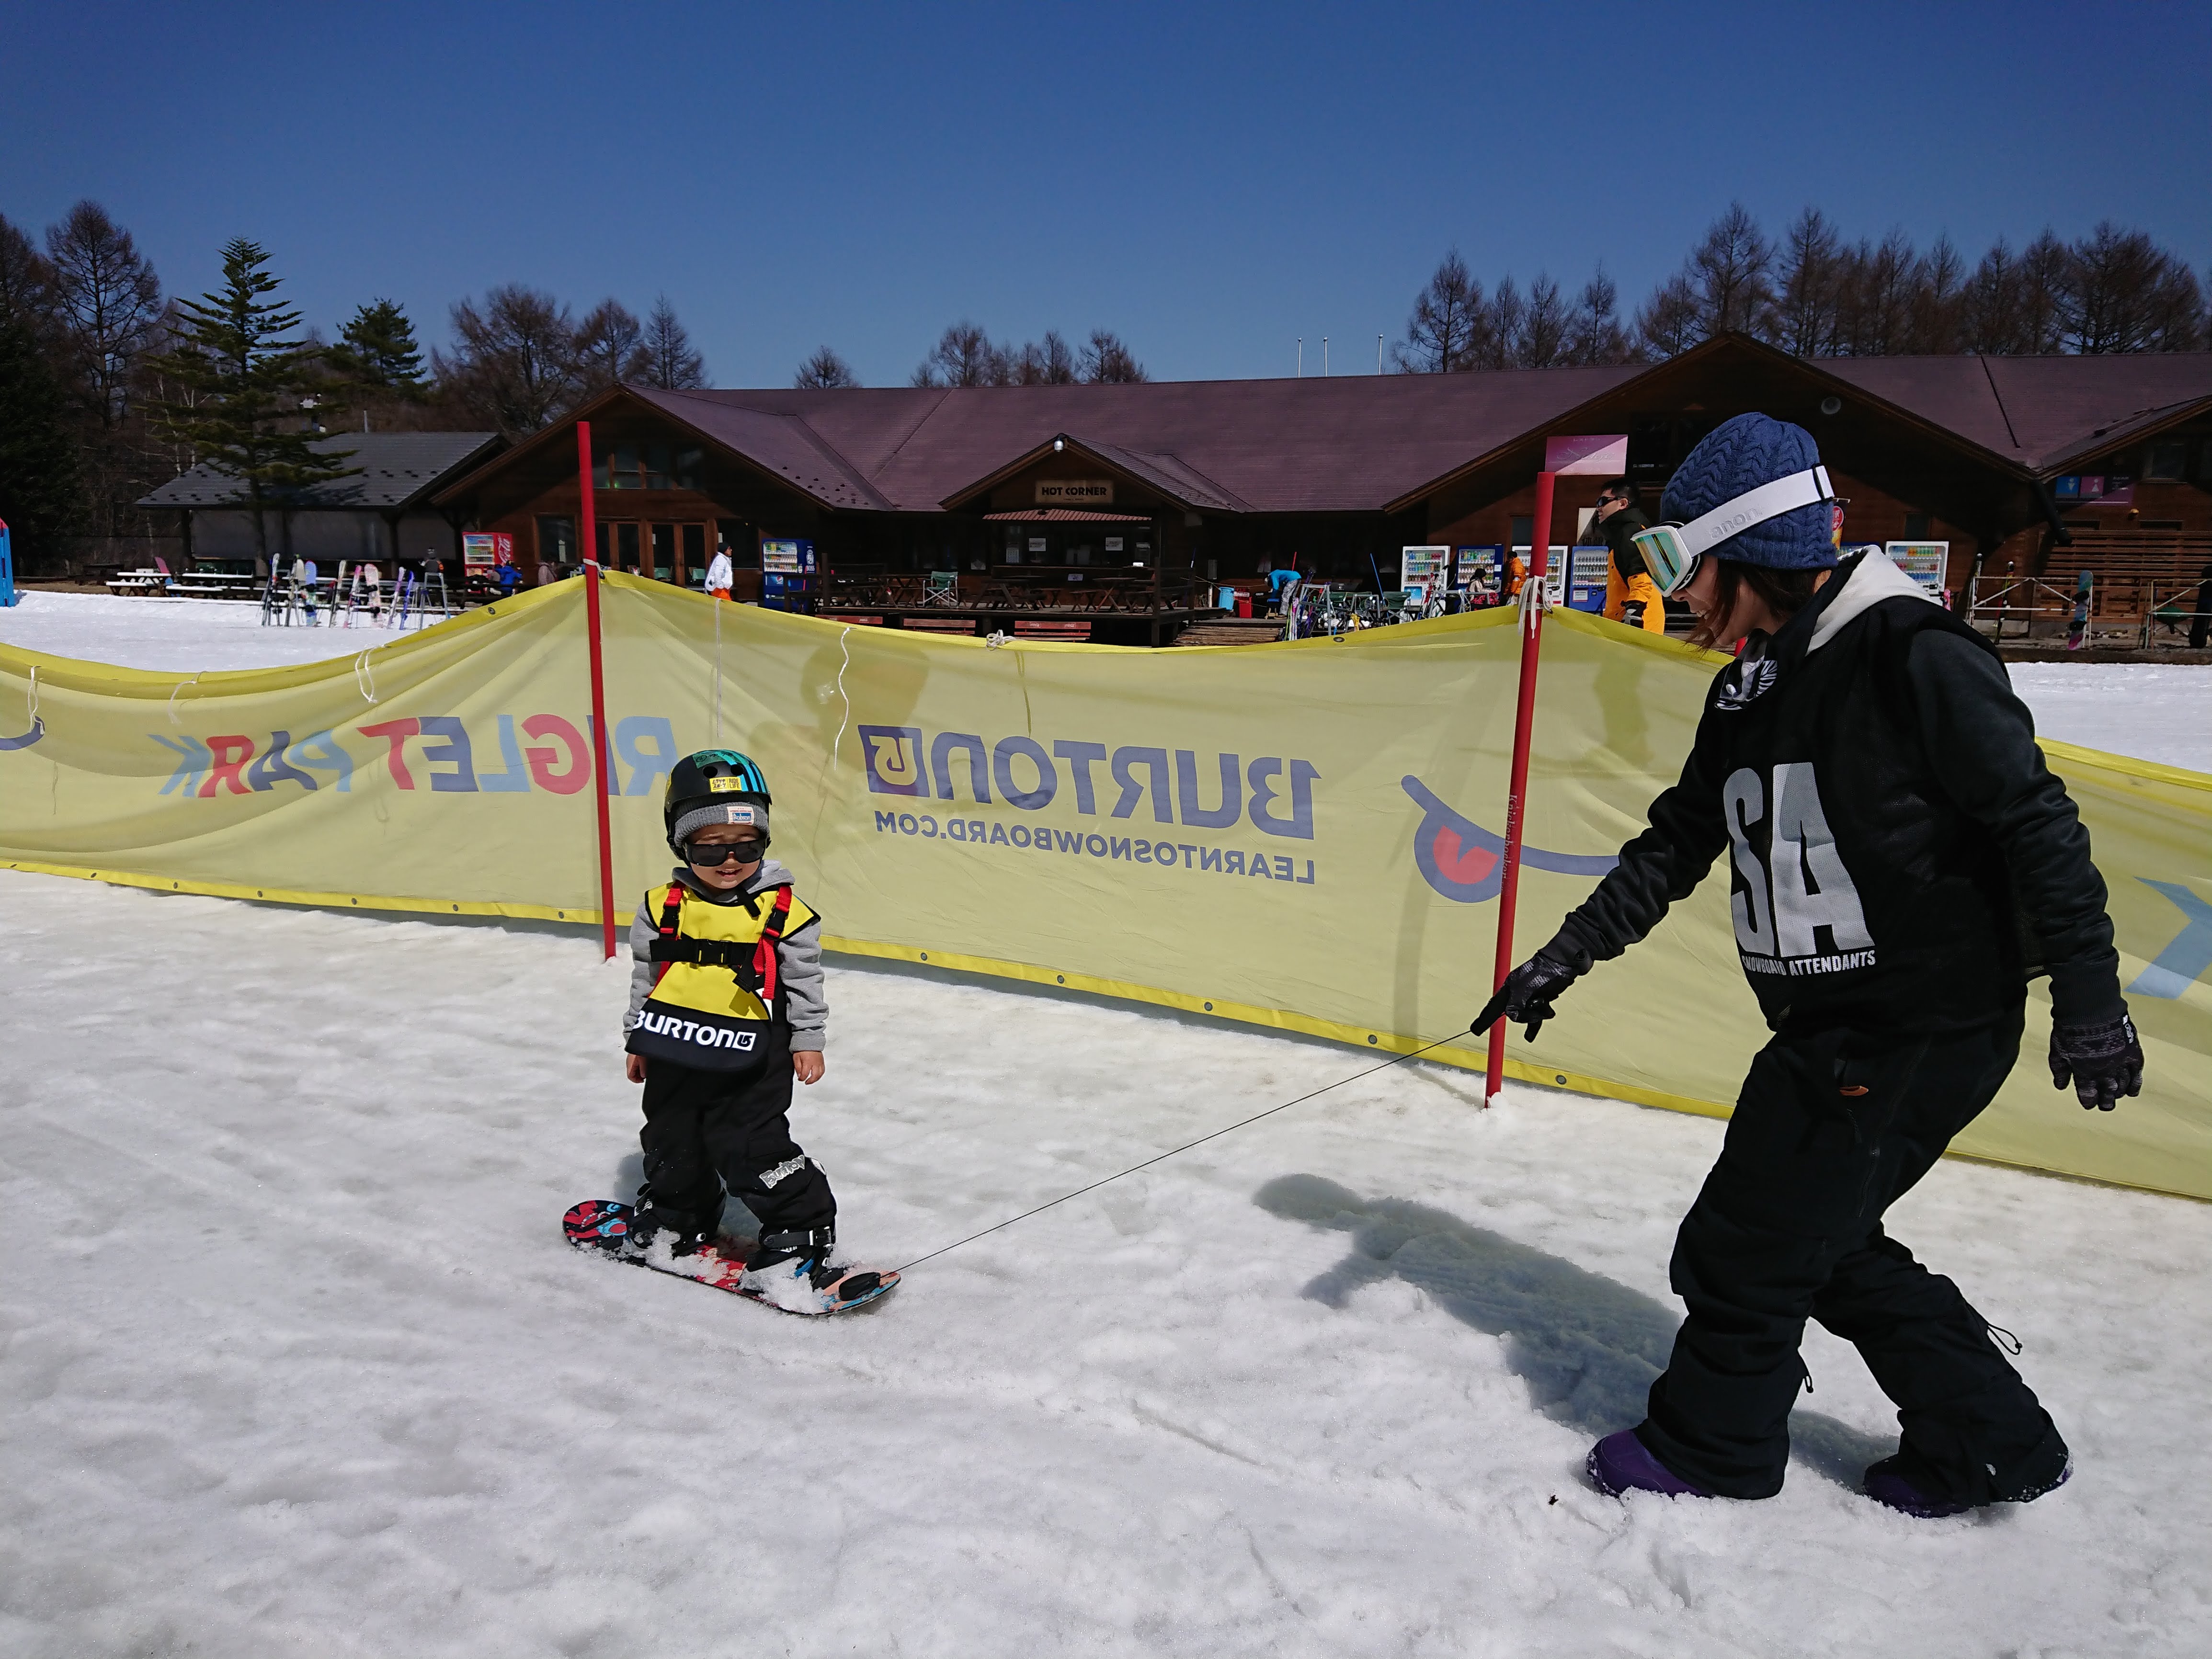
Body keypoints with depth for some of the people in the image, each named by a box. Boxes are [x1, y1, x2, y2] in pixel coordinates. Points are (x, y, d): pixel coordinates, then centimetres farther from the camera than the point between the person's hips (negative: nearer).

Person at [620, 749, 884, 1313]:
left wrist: (808, 1041, -1)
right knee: (672, 1143, 20)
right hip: (674, 1053, 4)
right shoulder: (662, 907, -3)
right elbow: (643, 978, 8)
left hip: (751, 1062, -4)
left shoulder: (785, 911, -10)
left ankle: (798, 1230, 9)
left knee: (752, 1148, -6)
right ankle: (673, 1214, 46)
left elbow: (805, 981, -1)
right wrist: (637, 1042, 12)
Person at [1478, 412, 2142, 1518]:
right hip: (1828, 1025, 8)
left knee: (1750, 1239, 2)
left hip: (1927, 1026, -8)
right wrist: (1567, 957, 8)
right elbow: (1677, 845, 12)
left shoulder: (1912, 655, -17)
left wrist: (2087, 997, -19)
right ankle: (1989, 1441, 32)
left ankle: (1711, 1444, 25)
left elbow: (2035, 822, -17)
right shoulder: (1750, 692, 9)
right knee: (1820, 1241, 16)